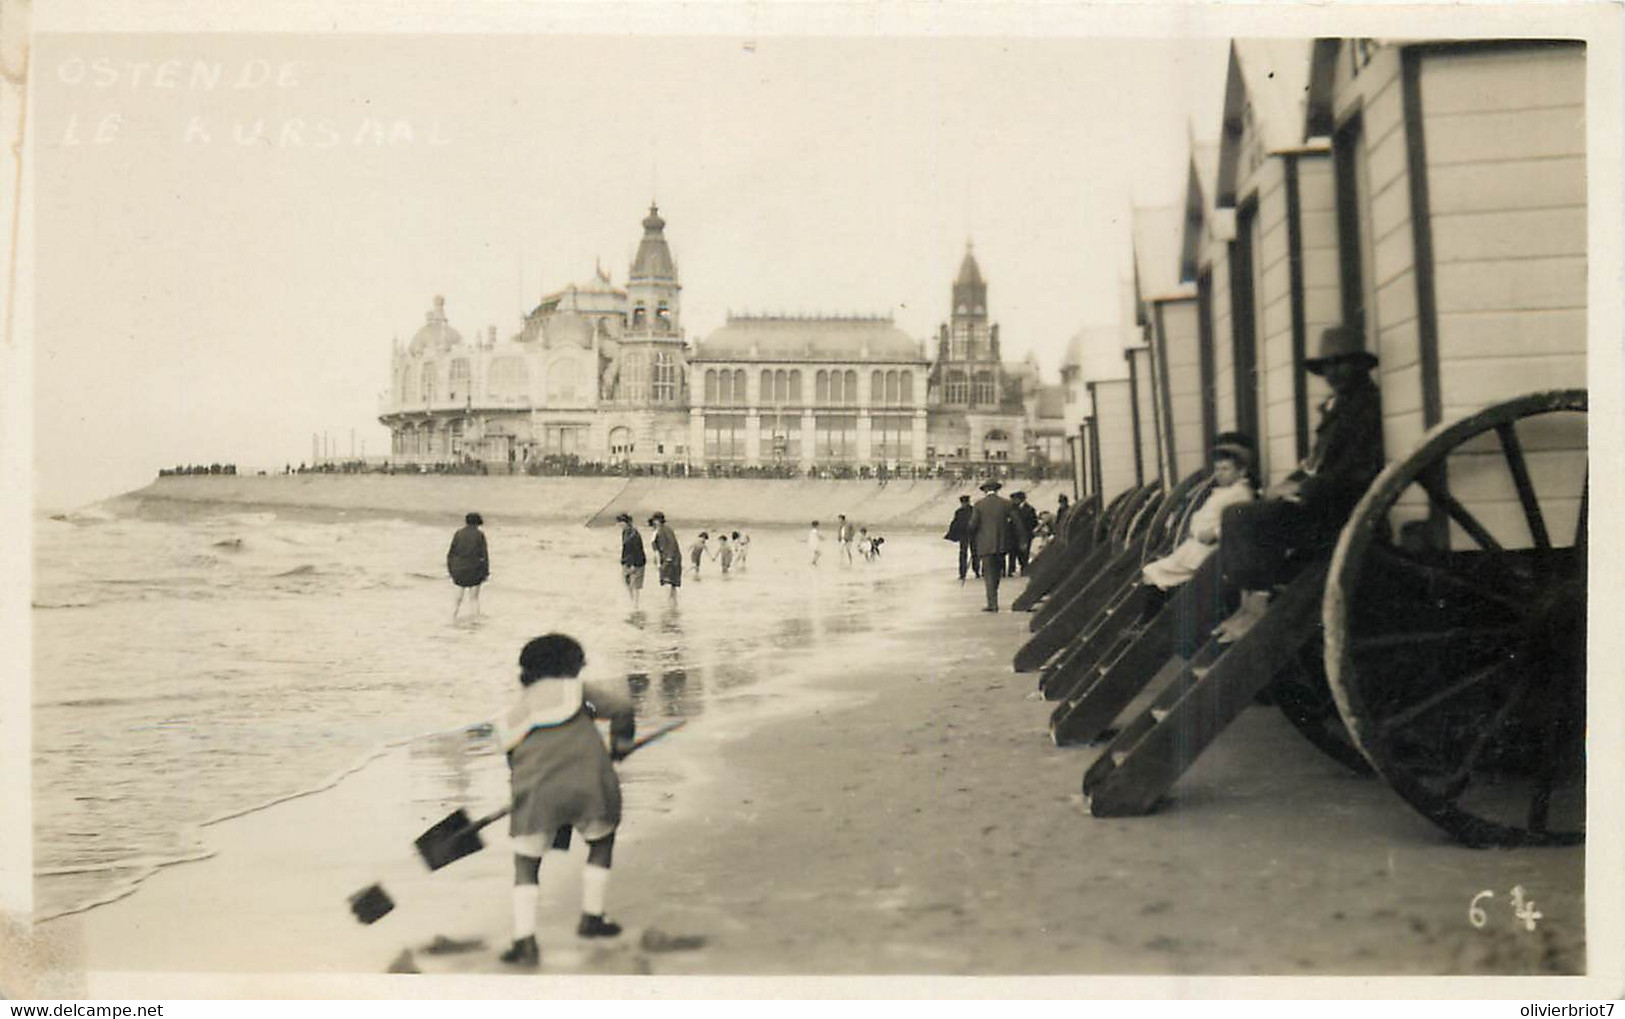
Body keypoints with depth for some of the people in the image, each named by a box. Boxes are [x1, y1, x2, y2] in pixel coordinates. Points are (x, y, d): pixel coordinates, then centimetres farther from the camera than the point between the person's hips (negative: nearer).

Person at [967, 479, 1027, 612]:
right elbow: (1017, 523, 1)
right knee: (997, 572, 17)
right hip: (1002, 545, 3)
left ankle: (992, 604, -8)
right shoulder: (1006, 504, 1)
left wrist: (973, 540, 11)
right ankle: (993, 600, 23)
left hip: (986, 545, -3)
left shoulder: (979, 505, -5)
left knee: (988, 574, 0)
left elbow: (973, 525, -6)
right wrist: (1023, 540, 9)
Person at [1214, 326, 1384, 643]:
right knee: (1234, 515, 0)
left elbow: (1355, 472, -17)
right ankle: (1249, 599, -7)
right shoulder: (1334, 407, 19)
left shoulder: (1368, 406, -10)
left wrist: (1303, 489, -16)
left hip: (1341, 507, -10)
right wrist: (1289, 483, 6)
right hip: (1318, 500, 10)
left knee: (1250, 519, -22)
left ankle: (1259, 604, -17)